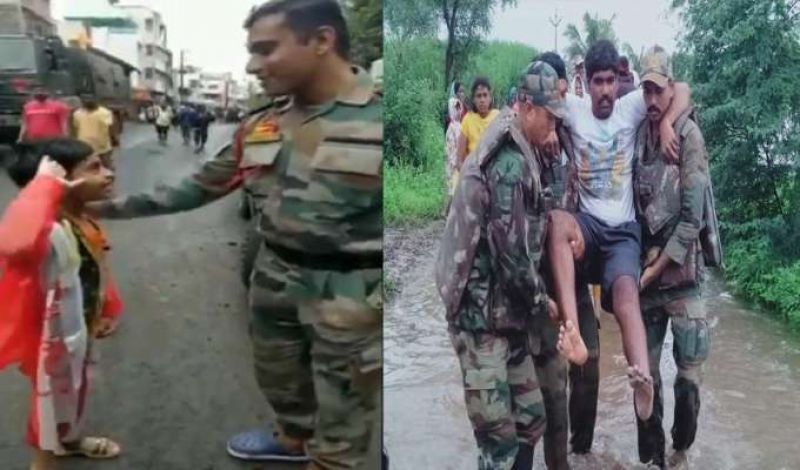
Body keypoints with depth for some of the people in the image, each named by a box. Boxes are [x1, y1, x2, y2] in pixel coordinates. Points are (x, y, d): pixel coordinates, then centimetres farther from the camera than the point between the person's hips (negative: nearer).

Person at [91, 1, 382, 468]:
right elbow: (203, 186, 12)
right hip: (276, 280, 7)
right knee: (278, 377, 29)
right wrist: (112, 206, 10)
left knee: (341, 430, 7)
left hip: (351, 295, -7)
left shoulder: (378, 116, -19)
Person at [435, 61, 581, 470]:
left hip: (506, 311, 10)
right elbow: (513, 251, -21)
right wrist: (540, 300, -5)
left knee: (531, 417, 16)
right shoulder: (509, 163, -20)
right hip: (482, 314, -10)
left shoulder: (519, 153, 12)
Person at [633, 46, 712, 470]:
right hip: (644, 273, 4)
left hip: (680, 275, -3)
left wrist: (657, 269, -13)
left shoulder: (689, 136, -11)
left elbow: (692, 217, -14)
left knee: (689, 374, 4)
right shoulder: (638, 136, 2)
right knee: (645, 371, 9)